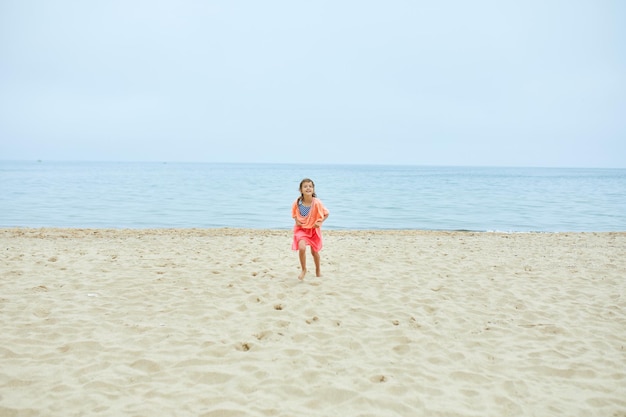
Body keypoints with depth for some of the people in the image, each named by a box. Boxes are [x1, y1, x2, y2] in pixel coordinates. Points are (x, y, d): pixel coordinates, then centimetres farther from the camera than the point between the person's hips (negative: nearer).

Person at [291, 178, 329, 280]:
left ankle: (318, 270, 43)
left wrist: (320, 222, -19)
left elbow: (326, 214, -6)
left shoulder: (317, 203, -21)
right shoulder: (297, 203, -16)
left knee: (314, 252, 15)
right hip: (301, 229, 0)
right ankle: (303, 269, 2)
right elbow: (294, 213, 7)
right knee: (302, 248, -23)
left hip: (314, 230, 0)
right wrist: (296, 220, -11)